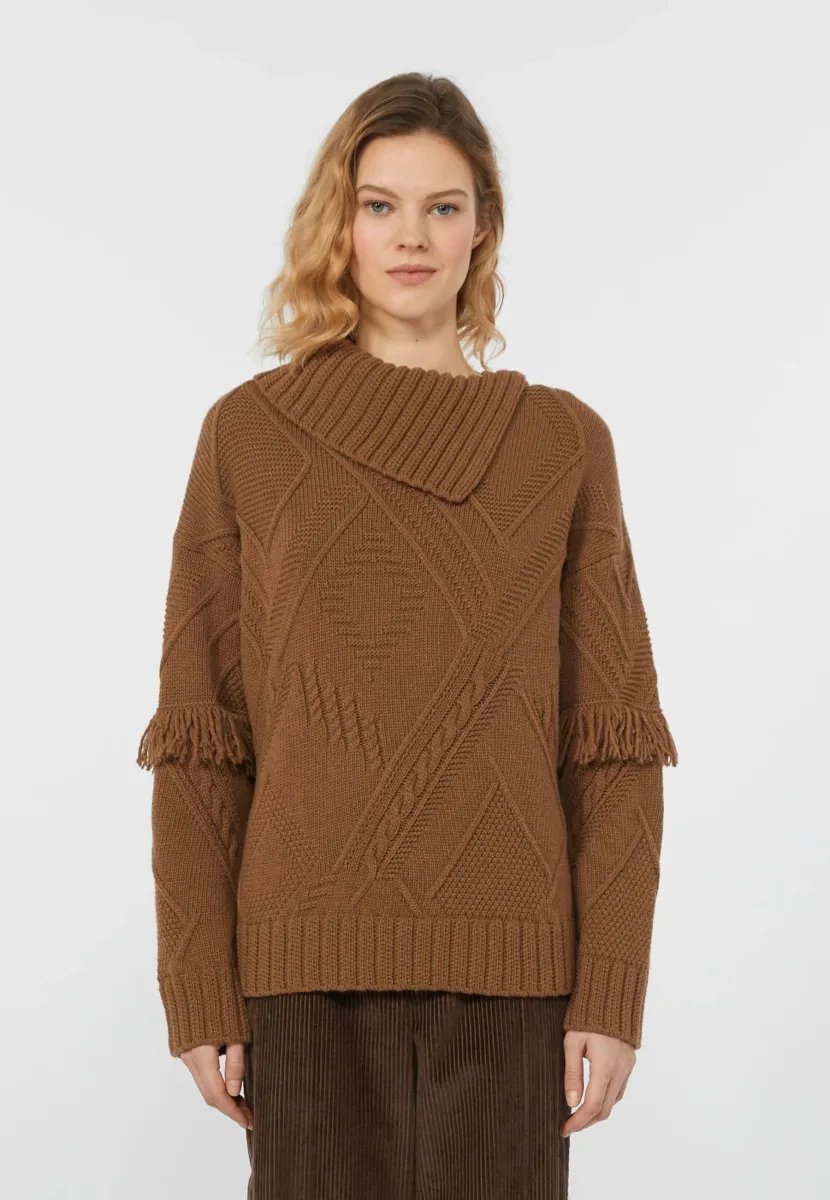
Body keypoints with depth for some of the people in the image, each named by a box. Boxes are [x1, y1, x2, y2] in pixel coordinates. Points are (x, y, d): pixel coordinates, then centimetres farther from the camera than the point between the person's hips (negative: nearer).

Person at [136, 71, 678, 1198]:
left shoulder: (565, 442, 5)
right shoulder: (248, 433, 3)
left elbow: (615, 737, 3)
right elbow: (198, 736, 1)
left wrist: (612, 991, -3)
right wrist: (198, 992, -3)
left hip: (511, 973, 1)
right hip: (312, 963, 0)